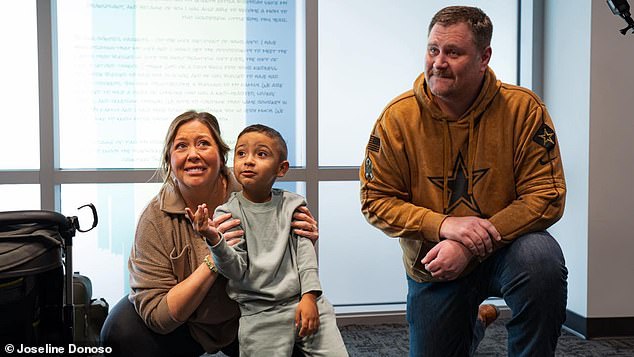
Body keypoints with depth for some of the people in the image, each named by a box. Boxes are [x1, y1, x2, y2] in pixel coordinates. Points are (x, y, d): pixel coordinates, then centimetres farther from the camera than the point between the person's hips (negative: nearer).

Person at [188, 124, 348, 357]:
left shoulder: (292, 205, 6)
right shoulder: (228, 213, -1)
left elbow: (305, 252, 3)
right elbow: (237, 270, -9)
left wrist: (309, 296, -9)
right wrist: (214, 240, -27)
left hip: (303, 302, 2)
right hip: (260, 315, -2)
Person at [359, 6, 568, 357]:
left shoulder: (523, 108, -14)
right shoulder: (398, 117, -12)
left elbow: (545, 196, -15)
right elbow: (375, 200, -9)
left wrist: (469, 247, -25)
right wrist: (443, 225, -26)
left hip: (503, 249, -2)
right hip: (431, 267, 2)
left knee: (541, 258, -34)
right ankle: (470, 326, 46)